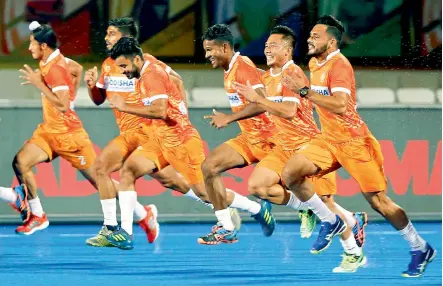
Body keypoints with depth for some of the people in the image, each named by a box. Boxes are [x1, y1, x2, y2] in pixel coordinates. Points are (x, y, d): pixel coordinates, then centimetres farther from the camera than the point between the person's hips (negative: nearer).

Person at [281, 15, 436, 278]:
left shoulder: (339, 65, -18)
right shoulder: (315, 64, 9)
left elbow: (340, 105, -32)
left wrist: (304, 91, -31)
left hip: (355, 142, -8)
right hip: (330, 140, 8)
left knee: (379, 202, -6)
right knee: (291, 174, -10)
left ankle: (421, 249, 9)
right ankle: (330, 222, 6)